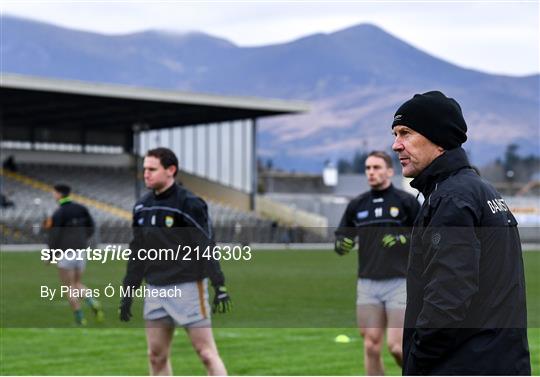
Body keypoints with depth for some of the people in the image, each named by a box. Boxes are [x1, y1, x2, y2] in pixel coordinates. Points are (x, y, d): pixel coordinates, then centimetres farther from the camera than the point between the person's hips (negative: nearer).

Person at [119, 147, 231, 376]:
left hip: (187, 287, -6)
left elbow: (208, 248, -12)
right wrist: (127, 293, 16)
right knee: (156, 356, 7)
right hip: (155, 289, 7)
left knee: (206, 353, -5)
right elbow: (137, 254, 17)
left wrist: (219, 287, -17)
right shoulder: (142, 207, 11)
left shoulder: (189, 204, -9)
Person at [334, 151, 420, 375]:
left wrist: (404, 239, -15)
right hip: (367, 285, 4)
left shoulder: (406, 201, 0)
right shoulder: (357, 205, 11)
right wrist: (342, 245, -6)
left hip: (399, 283, -4)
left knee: (396, 346, -9)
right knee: (371, 348, 1)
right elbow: (340, 244, 17)